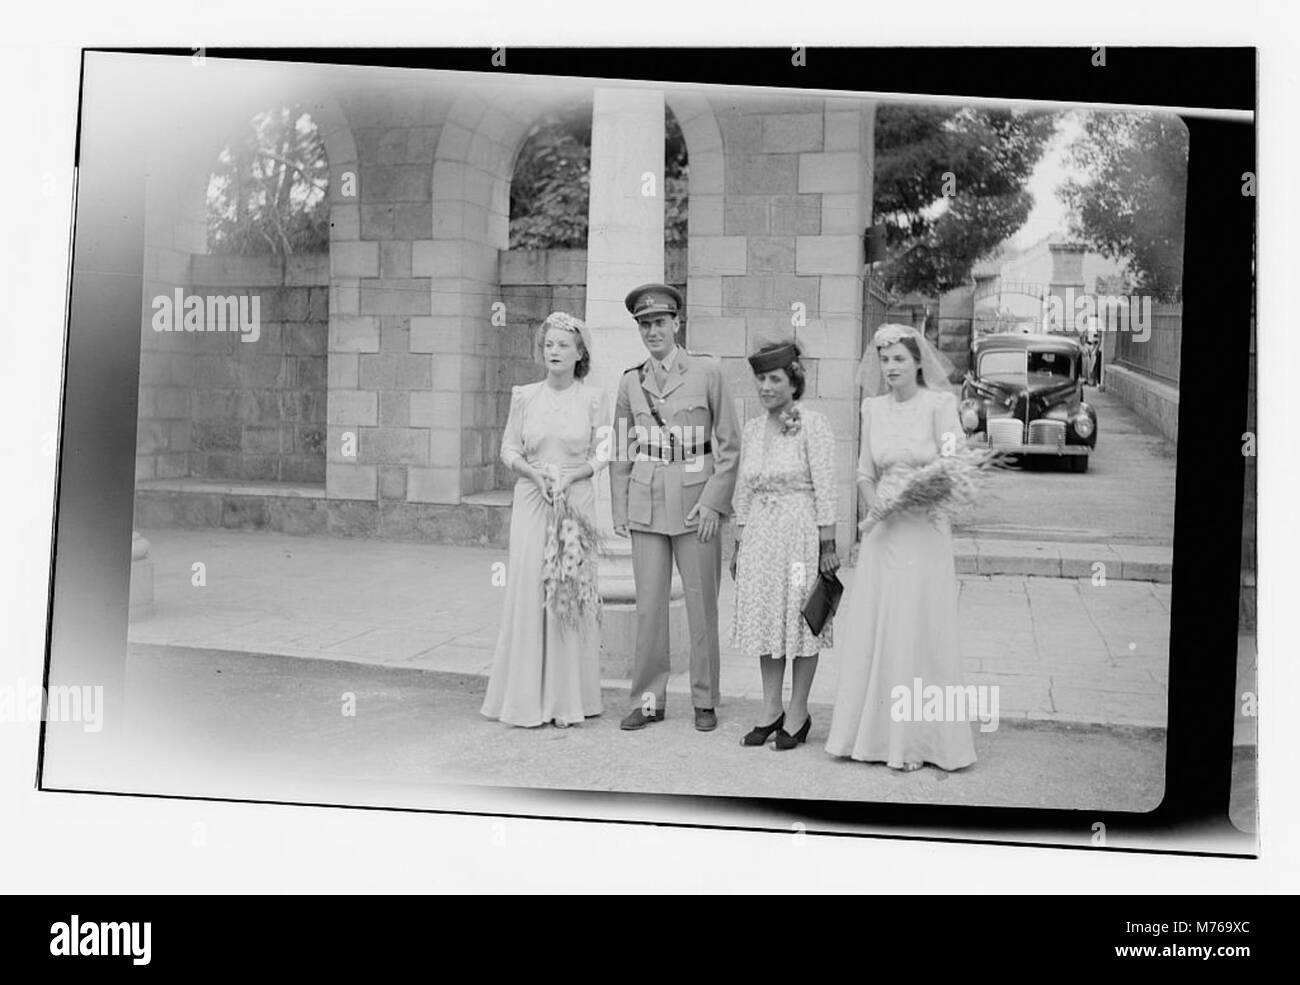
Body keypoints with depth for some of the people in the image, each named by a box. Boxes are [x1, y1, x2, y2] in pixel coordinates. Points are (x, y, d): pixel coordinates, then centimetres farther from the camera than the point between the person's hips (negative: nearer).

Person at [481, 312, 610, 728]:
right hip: (531, 501, 1)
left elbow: (602, 454, 2)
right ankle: (527, 698, 7)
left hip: (577, 499, -1)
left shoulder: (594, 398, 2)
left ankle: (568, 698, 10)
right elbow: (509, 449, 8)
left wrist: (569, 476, -14)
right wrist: (536, 474, -9)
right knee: (527, 590, -1)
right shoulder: (524, 396, 6)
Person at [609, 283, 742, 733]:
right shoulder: (631, 381, 8)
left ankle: (705, 700, 18)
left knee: (702, 604, 4)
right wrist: (619, 508, 7)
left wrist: (713, 500, -8)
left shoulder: (707, 371, -1)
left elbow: (729, 445, -1)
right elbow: (621, 451, 13)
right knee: (648, 605, 5)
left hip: (697, 503, -2)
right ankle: (648, 699, 17)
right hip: (646, 505, 2)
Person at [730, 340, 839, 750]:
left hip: (801, 530, -6)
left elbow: (825, 487, -11)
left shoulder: (813, 425, -8)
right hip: (760, 533, 6)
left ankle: (798, 713, 14)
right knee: (765, 618, 9)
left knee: (801, 619, 2)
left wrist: (827, 544, -13)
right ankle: (771, 710, 20)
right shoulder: (752, 429, 10)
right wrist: (739, 544, 13)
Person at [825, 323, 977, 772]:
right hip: (883, 532, 4)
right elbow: (865, 473, 12)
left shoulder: (940, 403, -6)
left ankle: (916, 739, 10)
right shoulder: (873, 407, 9)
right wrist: (877, 509, -4)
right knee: (873, 629, 6)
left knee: (918, 630, 0)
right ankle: (873, 733, 18)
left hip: (924, 531, -4)